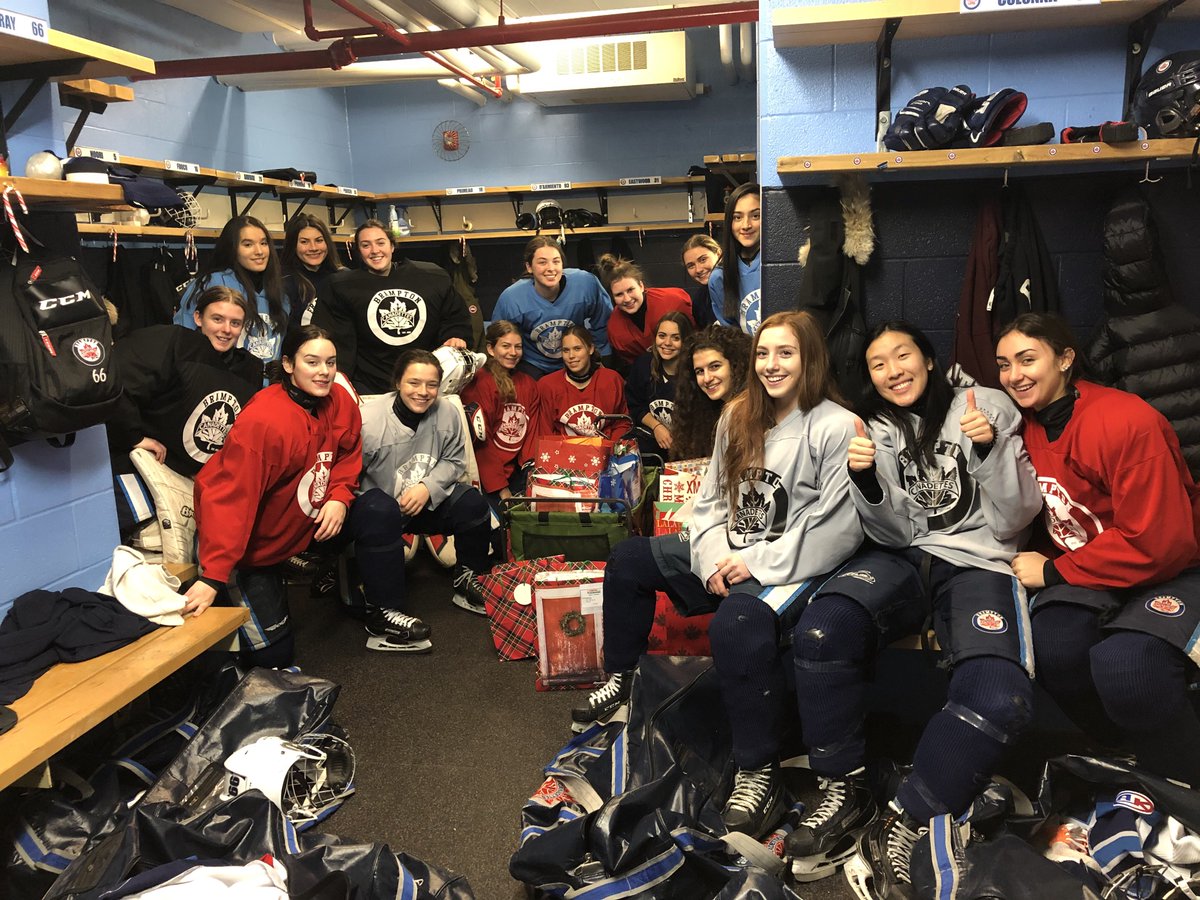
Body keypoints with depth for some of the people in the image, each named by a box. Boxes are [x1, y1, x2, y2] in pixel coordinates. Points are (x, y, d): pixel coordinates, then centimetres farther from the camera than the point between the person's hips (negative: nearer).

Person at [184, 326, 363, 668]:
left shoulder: (340, 402, -11)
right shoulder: (264, 421, -31)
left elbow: (348, 454, 5)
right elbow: (230, 499, -33)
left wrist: (339, 498, -15)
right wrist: (212, 577, -38)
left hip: (299, 527, 8)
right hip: (249, 543, -7)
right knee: (271, 652, -6)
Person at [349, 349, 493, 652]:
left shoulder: (447, 414, -9)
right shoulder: (368, 420, -24)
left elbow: (454, 461, -1)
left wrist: (428, 487, -16)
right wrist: (343, 509, -32)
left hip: (426, 501, 5)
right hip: (377, 501, -5)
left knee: (472, 503, -12)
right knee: (380, 514, -39)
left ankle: (467, 582, 13)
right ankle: (381, 616, -30)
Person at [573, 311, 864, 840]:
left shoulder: (836, 428, -14)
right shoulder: (738, 418, 9)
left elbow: (837, 530, -20)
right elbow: (710, 501, 10)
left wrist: (758, 563, -20)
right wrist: (714, 558, -7)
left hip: (792, 567, -8)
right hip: (730, 557, 8)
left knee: (736, 623, -38)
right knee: (628, 560, 9)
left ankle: (759, 774, -23)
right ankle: (621, 677, 26)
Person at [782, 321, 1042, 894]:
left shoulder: (987, 407, 5)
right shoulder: (874, 429, 13)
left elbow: (1013, 521, 1)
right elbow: (893, 532, 5)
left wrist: (992, 449, -16)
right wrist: (866, 479, -15)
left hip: (978, 563, -2)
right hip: (903, 558, 2)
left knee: (998, 699, -33)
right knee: (819, 632, -32)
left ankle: (899, 829, -13)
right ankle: (843, 794, -11)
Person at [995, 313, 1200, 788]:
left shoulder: (1124, 421, -21)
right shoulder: (1027, 424, 0)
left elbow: (1157, 543, -24)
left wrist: (1053, 572, -16)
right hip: (1088, 576, 6)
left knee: (1125, 665, -34)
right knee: (1052, 648, -27)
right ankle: (1130, 758, 3)